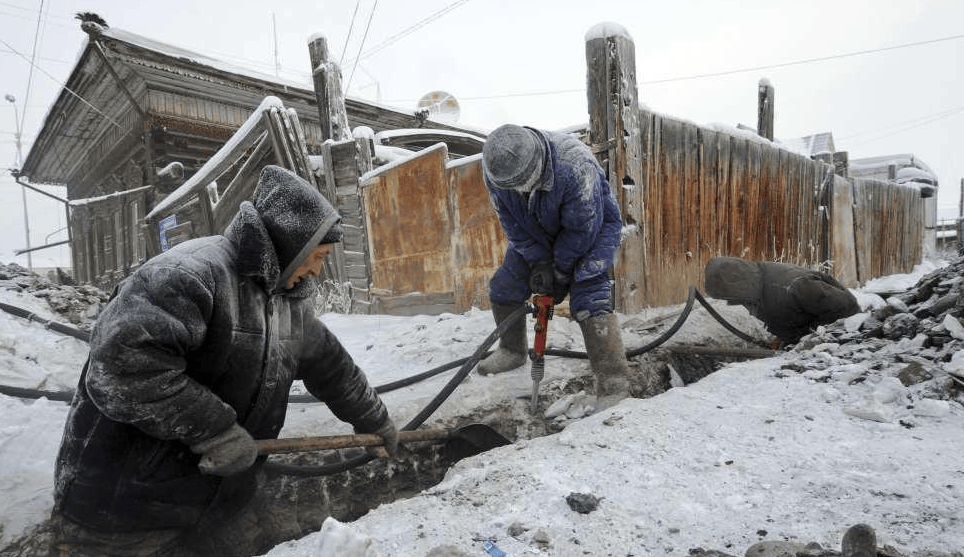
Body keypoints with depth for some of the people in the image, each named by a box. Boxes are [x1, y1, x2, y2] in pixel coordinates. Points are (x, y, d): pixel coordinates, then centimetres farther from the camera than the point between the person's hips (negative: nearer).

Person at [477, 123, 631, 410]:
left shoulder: (576, 167, -38)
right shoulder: (495, 172, -21)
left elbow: (582, 229, -27)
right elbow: (514, 226, -9)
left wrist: (562, 274, -17)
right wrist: (539, 262, -16)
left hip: (593, 227, -5)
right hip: (536, 233, 6)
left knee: (589, 299, -21)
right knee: (503, 289, 3)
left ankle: (614, 386, -16)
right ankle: (512, 352, 28)